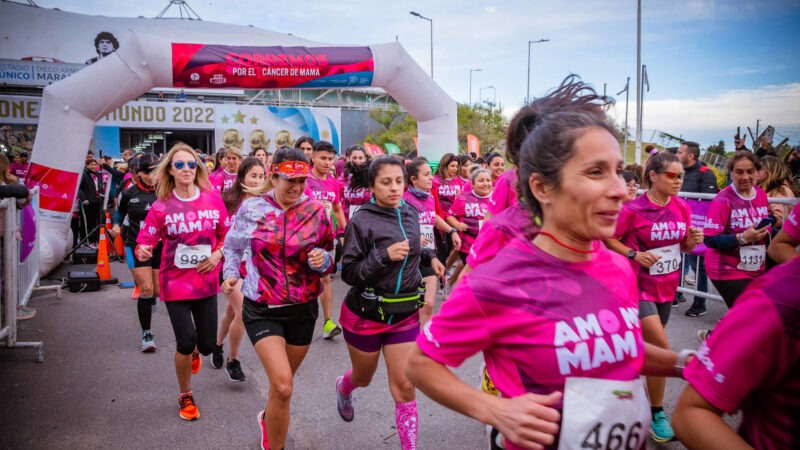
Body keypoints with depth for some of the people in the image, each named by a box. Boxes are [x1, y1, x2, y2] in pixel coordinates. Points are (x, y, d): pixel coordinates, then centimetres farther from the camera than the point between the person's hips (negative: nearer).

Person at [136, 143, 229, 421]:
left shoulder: (213, 200, -3)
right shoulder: (161, 207, -8)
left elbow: (226, 235, 7)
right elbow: (145, 242, -6)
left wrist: (218, 254, -10)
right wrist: (142, 251, -28)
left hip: (206, 282, 2)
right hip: (175, 283, -2)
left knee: (207, 344, 7)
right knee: (186, 341, -7)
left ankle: (193, 352, 49)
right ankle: (185, 396, 21)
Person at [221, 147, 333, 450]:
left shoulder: (316, 212, -5)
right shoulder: (251, 208, -6)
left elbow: (330, 259, 4)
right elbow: (233, 247, 9)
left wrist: (322, 261, -18)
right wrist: (230, 274, -8)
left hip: (303, 308, 2)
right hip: (261, 309, -2)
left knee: (282, 384, 20)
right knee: (282, 386, -16)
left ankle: (269, 418, 54)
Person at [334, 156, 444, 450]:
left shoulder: (411, 214, 0)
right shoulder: (362, 221, -18)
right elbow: (348, 273, -17)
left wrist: (428, 256, 0)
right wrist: (384, 256, -29)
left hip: (405, 313, 3)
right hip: (365, 314, -3)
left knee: (405, 387, 0)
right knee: (363, 378, 21)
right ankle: (343, 388, 57)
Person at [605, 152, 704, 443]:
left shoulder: (682, 208, 0)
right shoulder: (633, 209, -17)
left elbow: (684, 247, 10)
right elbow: (608, 239, -9)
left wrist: (692, 241, -12)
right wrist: (634, 254, -23)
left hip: (667, 286, 6)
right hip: (639, 285, -6)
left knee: (650, 348, 18)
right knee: (662, 350, -12)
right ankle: (656, 414, 6)